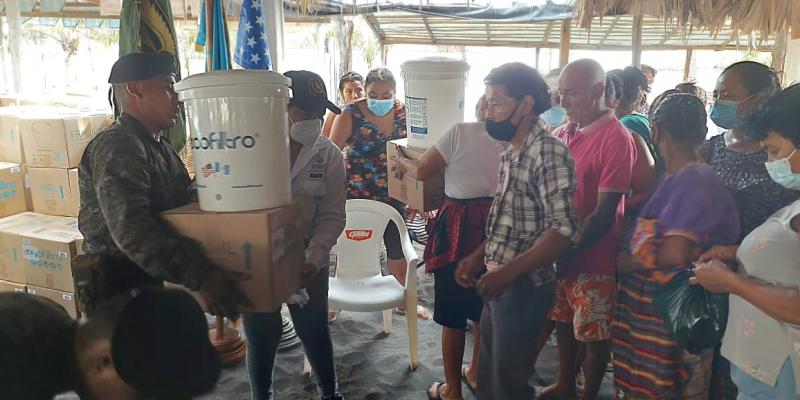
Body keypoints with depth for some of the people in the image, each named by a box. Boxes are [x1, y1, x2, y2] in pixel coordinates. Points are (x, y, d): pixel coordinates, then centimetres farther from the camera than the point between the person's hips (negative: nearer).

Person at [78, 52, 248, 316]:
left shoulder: (159, 147, 14)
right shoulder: (117, 147, -19)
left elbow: (184, 202, 13)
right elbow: (132, 231, -32)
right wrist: (201, 277, -38)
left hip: (159, 284, 9)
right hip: (124, 291, -9)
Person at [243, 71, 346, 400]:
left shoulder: (330, 155, -5)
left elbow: (332, 217, -5)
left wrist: (312, 261, -17)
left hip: (307, 258, 1)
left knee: (314, 330, 14)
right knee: (262, 335, 12)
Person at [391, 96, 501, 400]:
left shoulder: (461, 132, -14)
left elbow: (422, 172, -10)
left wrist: (402, 162, 10)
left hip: (460, 226, -5)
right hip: (495, 225, 6)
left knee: (453, 312, 8)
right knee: (484, 308, 20)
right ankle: (476, 374, 39)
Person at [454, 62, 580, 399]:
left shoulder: (549, 151, -19)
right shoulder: (511, 152, 9)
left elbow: (565, 230, -26)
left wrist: (507, 272, -28)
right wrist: (477, 257, 8)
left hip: (524, 285, -8)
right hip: (498, 282, 8)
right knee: (489, 373, 23)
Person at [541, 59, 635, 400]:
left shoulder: (616, 139, -17)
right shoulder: (563, 133, 3)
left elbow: (604, 213, -19)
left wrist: (566, 247, -19)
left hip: (593, 258, -7)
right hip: (557, 249, 7)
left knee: (594, 334, 10)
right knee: (563, 320, 21)